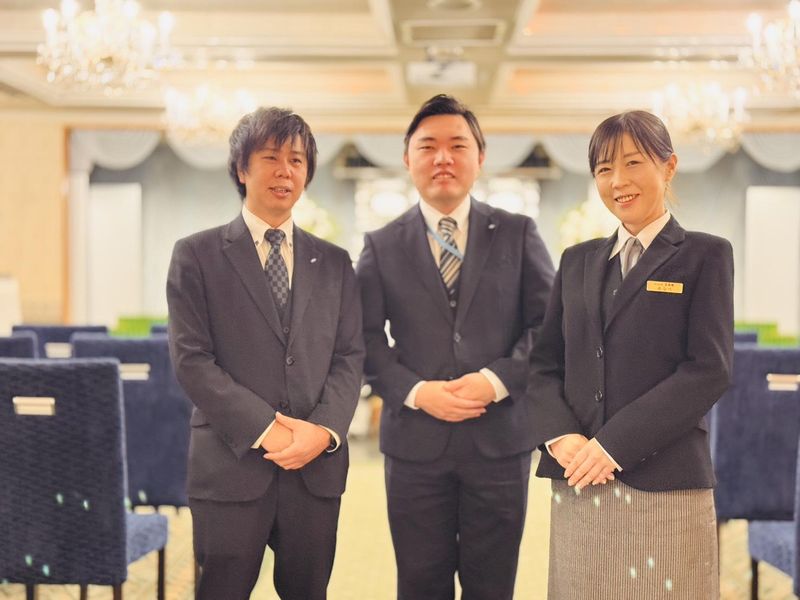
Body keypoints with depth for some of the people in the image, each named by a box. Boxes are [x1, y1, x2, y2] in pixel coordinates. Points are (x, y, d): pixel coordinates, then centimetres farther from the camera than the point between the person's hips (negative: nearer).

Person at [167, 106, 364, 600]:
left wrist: (325, 430, -10)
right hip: (231, 465, -3)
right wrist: (265, 430, -13)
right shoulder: (197, 255, 2)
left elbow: (350, 356, 8)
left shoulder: (334, 263, 12)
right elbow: (191, 359, -5)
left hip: (318, 466, 3)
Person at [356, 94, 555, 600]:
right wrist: (415, 391, -13)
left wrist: (496, 380, -13)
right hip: (415, 442, 0)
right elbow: (366, 339, 1)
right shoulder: (382, 246, 6)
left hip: (500, 438, 0)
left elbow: (548, 324, 1)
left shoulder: (518, 234, 6)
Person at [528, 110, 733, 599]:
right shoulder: (578, 261, 15)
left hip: (665, 483, -4)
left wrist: (612, 444, -14)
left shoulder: (705, 256, 1)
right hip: (578, 484, 4)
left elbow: (709, 370, -9)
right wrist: (561, 436, -7)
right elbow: (546, 363, 12)